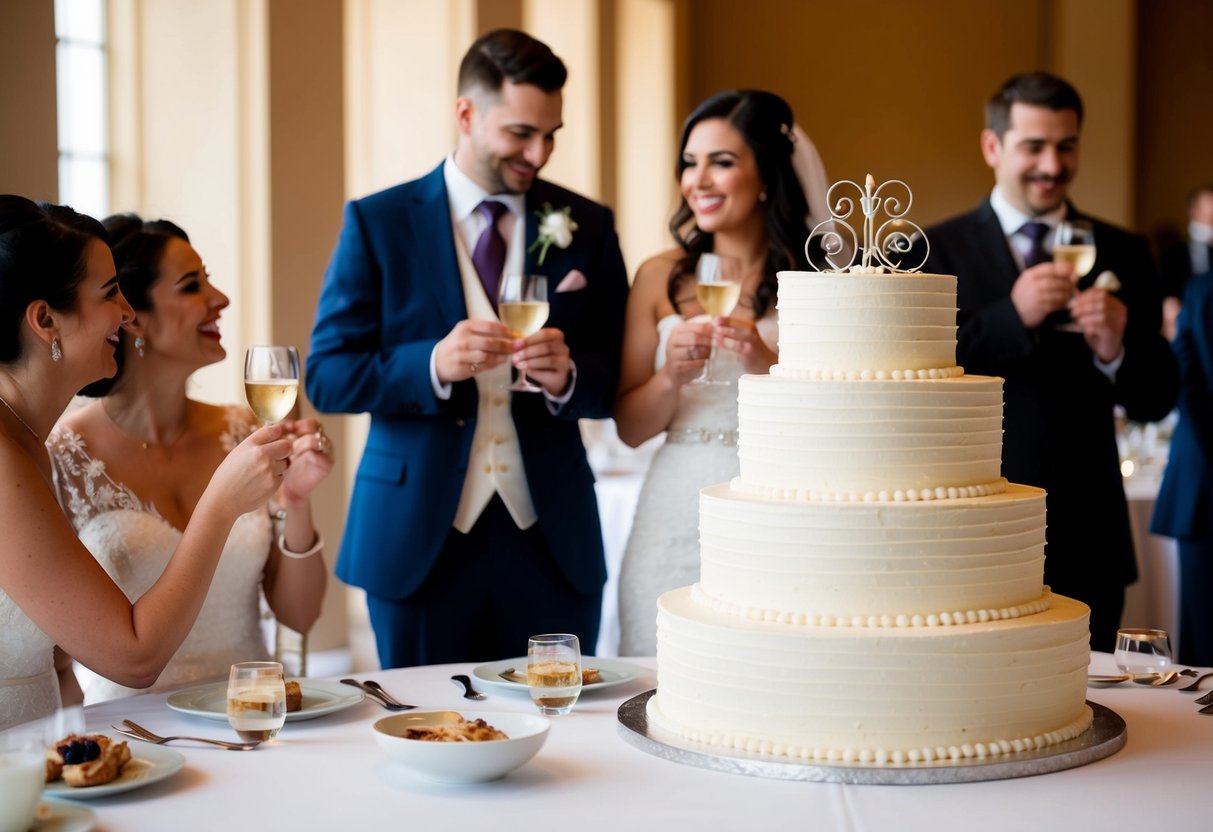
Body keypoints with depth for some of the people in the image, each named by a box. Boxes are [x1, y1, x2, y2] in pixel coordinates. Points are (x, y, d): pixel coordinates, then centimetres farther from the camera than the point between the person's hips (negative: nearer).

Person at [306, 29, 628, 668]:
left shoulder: (587, 228, 5)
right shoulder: (379, 223, 0)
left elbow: (618, 382, 7)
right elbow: (327, 376, -3)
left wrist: (569, 376, -15)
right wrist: (430, 365, -20)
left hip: (553, 539, 2)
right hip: (418, 541, -1)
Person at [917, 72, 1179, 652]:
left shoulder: (1121, 254, 9)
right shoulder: (937, 251, 2)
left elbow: (1155, 403, 6)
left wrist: (1115, 349, -14)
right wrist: (1011, 316, -20)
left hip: (1087, 541, 2)